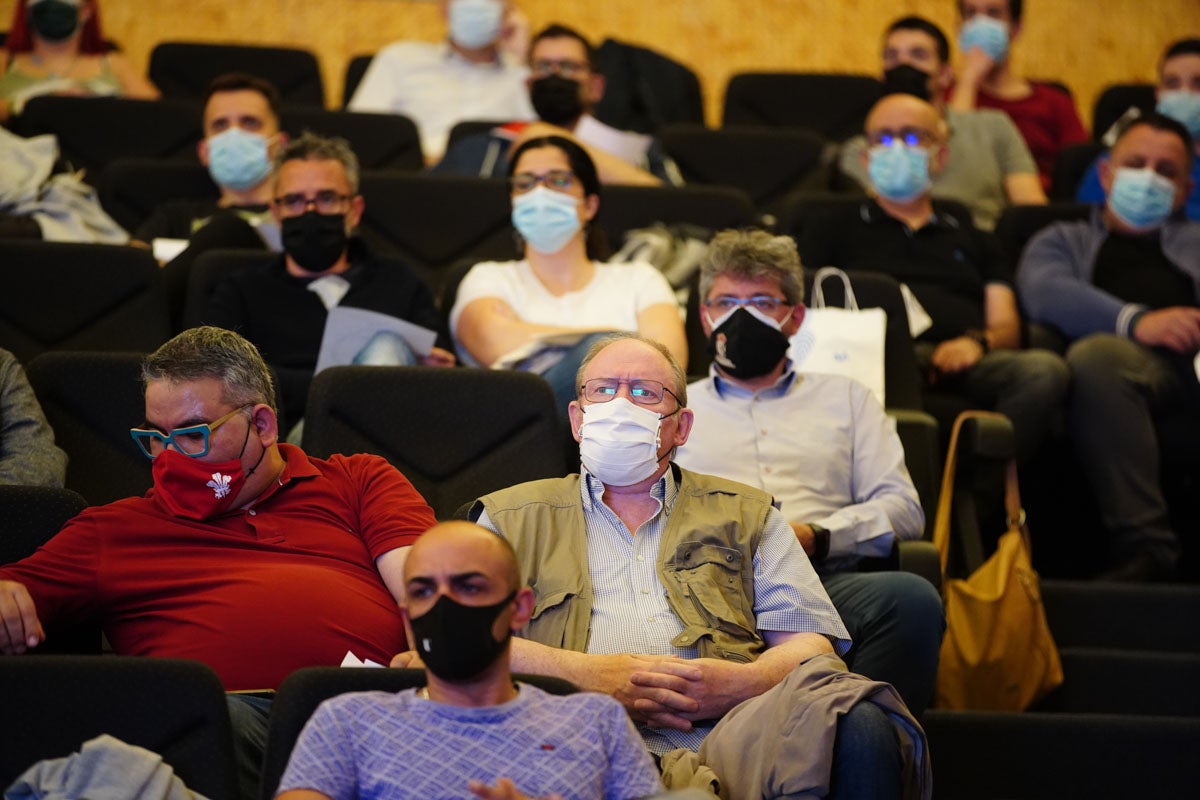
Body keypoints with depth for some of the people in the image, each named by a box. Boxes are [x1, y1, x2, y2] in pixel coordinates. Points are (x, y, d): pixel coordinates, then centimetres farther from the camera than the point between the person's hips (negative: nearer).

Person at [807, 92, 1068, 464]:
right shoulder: (836, 227, 28)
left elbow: (1007, 327, 22)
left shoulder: (974, 240, 35)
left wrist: (977, 341, -3)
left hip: (960, 361, 3)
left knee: (1044, 370, -32)